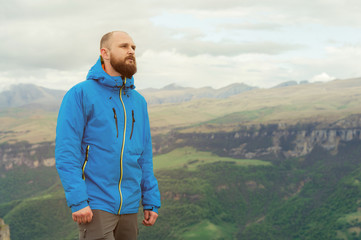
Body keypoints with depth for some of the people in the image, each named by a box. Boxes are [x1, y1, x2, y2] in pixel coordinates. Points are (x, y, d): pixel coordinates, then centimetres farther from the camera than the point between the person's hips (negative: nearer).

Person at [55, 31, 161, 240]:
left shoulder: (138, 101, 13)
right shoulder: (80, 94, -5)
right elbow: (65, 152, -11)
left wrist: (152, 201, 9)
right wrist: (77, 200, -18)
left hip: (129, 207, 6)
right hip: (95, 206, -6)